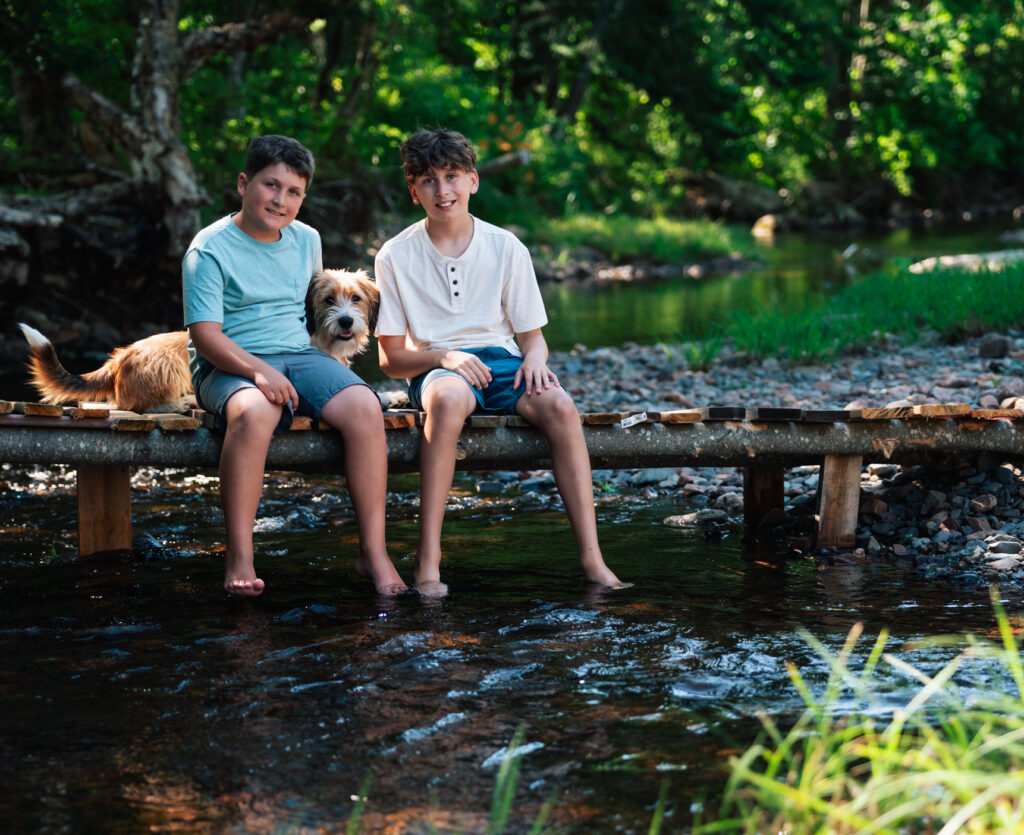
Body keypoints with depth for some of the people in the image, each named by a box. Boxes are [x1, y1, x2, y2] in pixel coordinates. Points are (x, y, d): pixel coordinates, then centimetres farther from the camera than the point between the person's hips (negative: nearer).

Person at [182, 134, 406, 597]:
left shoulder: (307, 241, 14)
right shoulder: (210, 248, -5)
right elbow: (205, 334, -13)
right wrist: (257, 370, -29)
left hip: (299, 354, 5)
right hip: (231, 364, -5)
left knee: (365, 407, -25)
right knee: (254, 413, -41)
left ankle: (374, 551, -20)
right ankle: (239, 559, -31)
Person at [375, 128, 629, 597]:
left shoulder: (507, 249, 5)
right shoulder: (396, 257, 1)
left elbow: (531, 335, 10)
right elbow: (391, 359, 1)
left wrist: (535, 358, -15)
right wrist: (444, 356, -18)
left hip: (500, 361, 2)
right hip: (434, 368, -2)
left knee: (559, 405, -30)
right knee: (449, 398, -40)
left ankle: (591, 557, -31)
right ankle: (428, 559, -40)